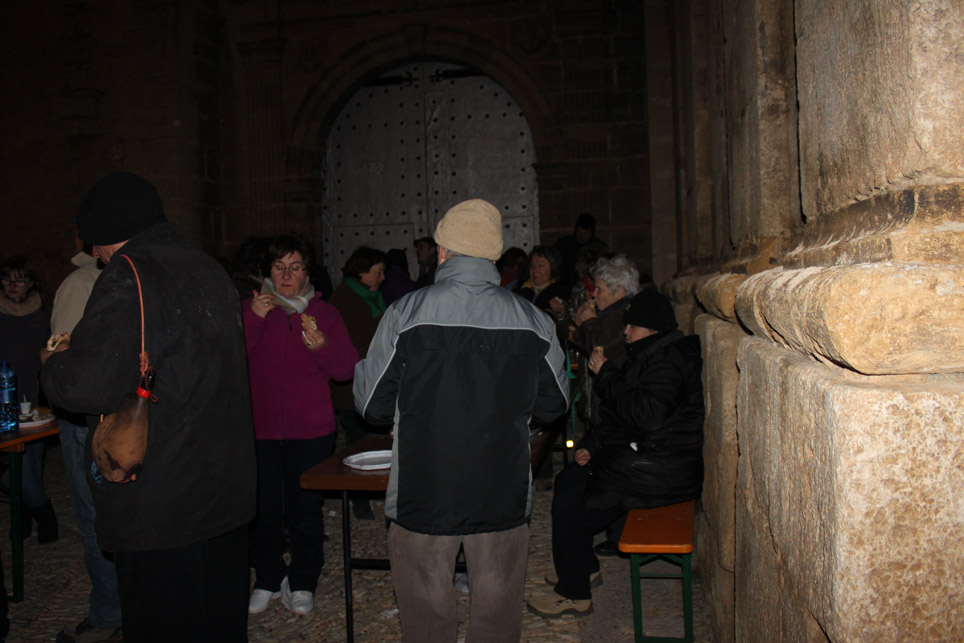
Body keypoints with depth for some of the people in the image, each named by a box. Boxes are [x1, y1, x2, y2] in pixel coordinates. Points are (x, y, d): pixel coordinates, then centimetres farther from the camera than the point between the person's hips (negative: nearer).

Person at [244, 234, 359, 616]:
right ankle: (268, 580, 29)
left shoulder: (324, 313, 7)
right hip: (259, 429, 0)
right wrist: (253, 319, -18)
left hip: (310, 431, 0)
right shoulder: (250, 309, 6)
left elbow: (347, 369, 1)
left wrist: (323, 347, -18)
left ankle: (303, 583, 25)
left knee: (305, 511, 4)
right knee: (264, 510, 6)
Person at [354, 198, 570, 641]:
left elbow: (373, 406, -5)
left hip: (423, 495, -1)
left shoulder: (405, 313, -12)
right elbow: (553, 406, 6)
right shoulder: (533, 321, -6)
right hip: (504, 497, 2)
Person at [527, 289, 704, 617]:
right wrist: (591, 445, 9)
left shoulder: (668, 361, -18)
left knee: (568, 501, -11)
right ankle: (584, 566, 23)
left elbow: (646, 415, -30)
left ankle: (574, 594, 4)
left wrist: (606, 373, -21)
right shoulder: (650, 356, 15)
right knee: (567, 480, 9)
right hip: (642, 457, 11)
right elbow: (621, 417, 20)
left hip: (663, 472, -11)